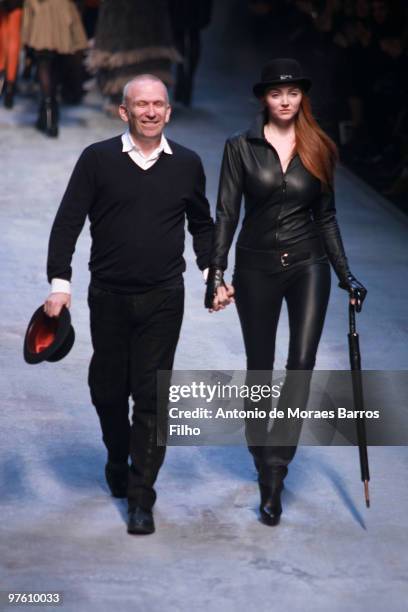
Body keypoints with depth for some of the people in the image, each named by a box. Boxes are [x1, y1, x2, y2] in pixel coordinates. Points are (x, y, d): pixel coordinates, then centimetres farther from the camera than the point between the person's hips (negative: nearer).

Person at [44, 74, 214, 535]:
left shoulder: (187, 164, 4)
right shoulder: (97, 159, -2)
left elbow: (202, 224, 18)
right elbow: (68, 222, -3)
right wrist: (60, 282, -11)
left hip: (163, 298, 0)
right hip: (108, 295, 0)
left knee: (151, 395, -4)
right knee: (107, 389, 11)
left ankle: (141, 497, 2)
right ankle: (118, 460, 40)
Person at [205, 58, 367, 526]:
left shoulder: (319, 150, 4)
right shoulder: (241, 147, -1)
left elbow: (326, 216, 10)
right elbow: (226, 214, -3)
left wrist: (346, 275, 8)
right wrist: (216, 274, -10)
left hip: (308, 264, 1)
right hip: (257, 267, 0)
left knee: (302, 360, -15)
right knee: (259, 368, 7)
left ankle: (275, 471, -14)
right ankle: (260, 452, 25)